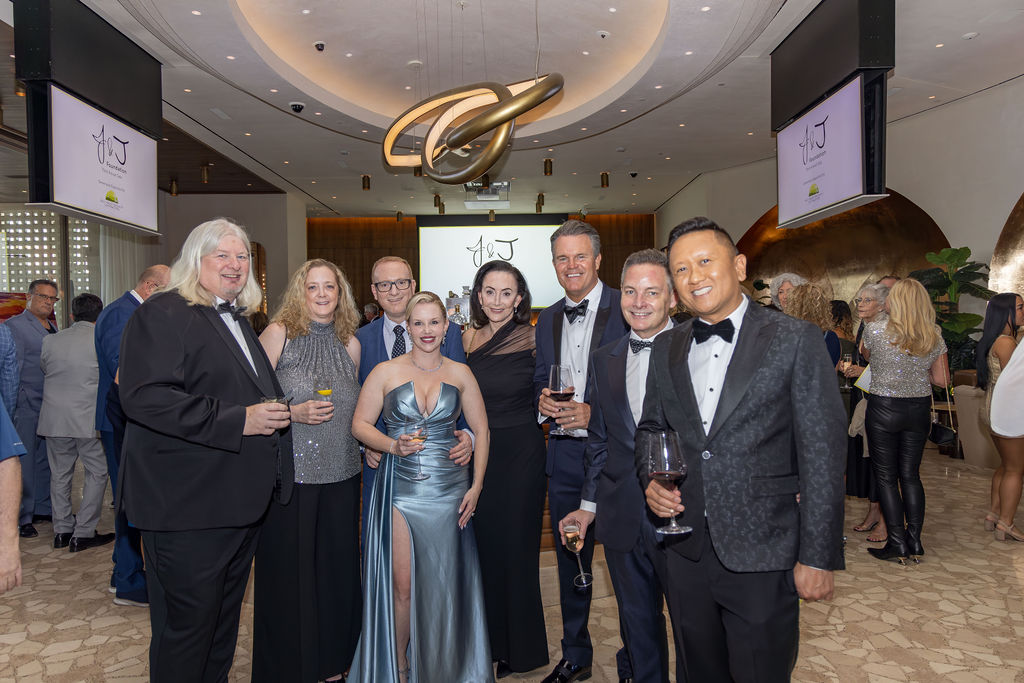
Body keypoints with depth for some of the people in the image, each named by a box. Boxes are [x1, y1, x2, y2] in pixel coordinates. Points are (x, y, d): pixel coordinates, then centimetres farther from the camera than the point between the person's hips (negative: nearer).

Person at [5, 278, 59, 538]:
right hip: (27, 407, -7)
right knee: (24, 462, -1)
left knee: (46, 459, 13)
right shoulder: (14, 325, -5)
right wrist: (12, 407, -13)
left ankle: (42, 508, 23)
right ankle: (21, 518, 7)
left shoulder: (53, 329, 17)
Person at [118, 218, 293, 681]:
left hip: (241, 503, 9)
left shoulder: (238, 320, 17)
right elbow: (145, 397, -25)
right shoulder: (164, 314, -12)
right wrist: (237, 421, -26)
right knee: (187, 626, 5)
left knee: (224, 619, 22)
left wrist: (278, 412, 14)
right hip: (188, 507, -9)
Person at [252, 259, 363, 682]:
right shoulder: (278, 334, -4)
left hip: (340, 476, 4)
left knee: (337, 570, 12)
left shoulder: (350, 343, 8)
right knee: (287, 572, 6)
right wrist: (292, 414, -18)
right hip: (289, 475, -4)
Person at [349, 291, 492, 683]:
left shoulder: (460, 373, 5)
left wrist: (476, 486, 0)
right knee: (401, 583, 1)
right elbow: (360, 424, 2)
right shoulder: (385, 372, 1)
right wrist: (394, 446, -16)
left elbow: (481, 431, 7)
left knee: (444, 582, 8)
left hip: (448, 489, 2)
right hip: (399, 487, -1)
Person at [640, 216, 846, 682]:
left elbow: (822, 452, -9)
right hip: (686, 554, 4)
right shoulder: (666, 349, 7)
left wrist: (818, 556, -11)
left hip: (763, 558, -4)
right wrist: (651, 481, -4)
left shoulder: (794, 340, -7)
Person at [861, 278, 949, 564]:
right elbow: (943, 380, 3)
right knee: (911, 475, 13)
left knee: (886, 477, 5)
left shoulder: (874, 330, -13)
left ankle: (897, 544, 7)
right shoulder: (934, 337, -2)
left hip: (883, 409, -4)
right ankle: (915, 542, 18)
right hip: (920, 410, 4)